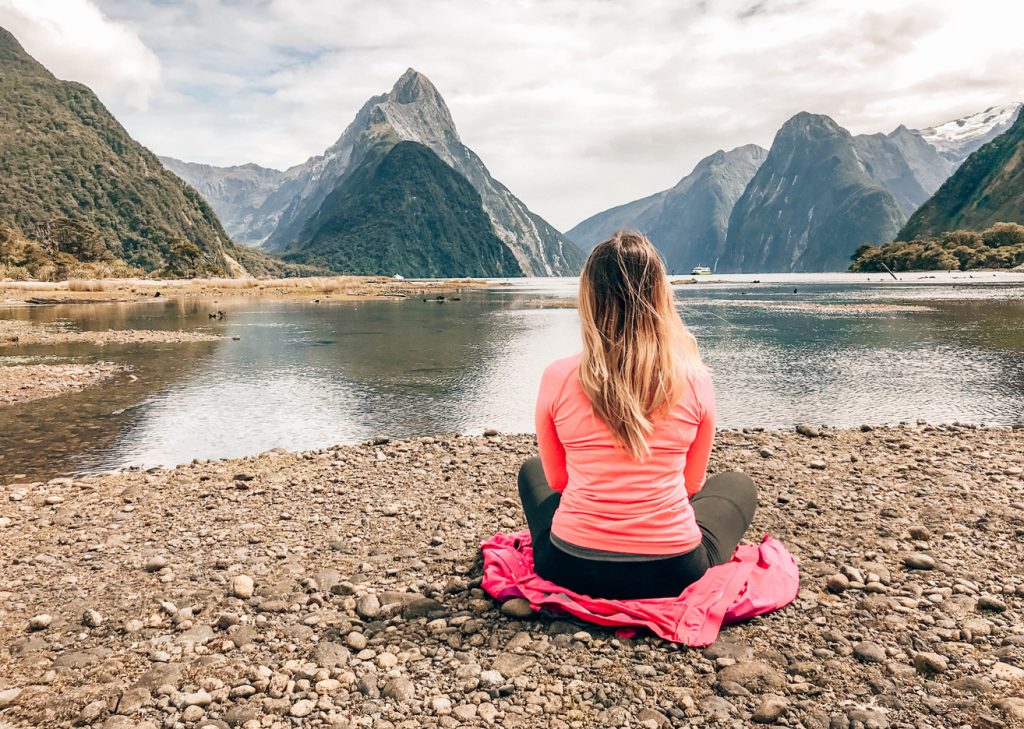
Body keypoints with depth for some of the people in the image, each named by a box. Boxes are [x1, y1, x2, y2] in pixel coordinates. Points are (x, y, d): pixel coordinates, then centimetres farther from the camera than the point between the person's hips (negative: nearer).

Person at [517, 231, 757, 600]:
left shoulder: (557, 377, -10)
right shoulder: (695, 379, -9)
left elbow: (557, 480, 6)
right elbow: (692, 483, 7)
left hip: (571, 569, 1)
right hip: (673, 573, 0)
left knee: (531, 471, 32)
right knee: (739, 485, 29)